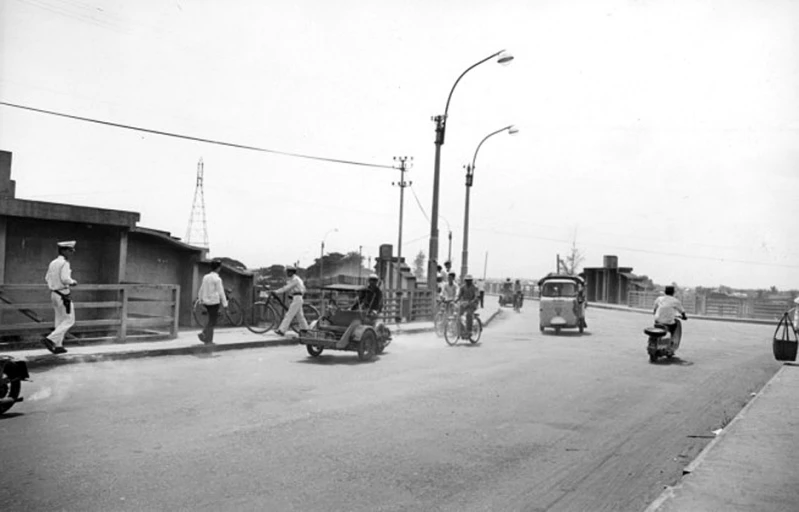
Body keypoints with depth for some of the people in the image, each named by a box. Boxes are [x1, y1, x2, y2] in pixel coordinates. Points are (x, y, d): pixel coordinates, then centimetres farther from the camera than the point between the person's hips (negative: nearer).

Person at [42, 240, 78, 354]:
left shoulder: (53, 263, 11)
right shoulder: (64, 263, -16)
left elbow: (47, 278, 16)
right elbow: (65, 279, -24)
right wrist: (73, 282, -6)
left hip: (54, 294, 9)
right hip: (63, 295, -9)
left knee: (59, 320, 13)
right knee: (69, 320, -2)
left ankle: (58, 346, 13)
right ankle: (50, 339, -11)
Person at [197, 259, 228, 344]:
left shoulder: (205, 277, 6)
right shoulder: (217, 279, -13)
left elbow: (201, 290, 12)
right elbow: (221, 292, -14)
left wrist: (201, 300, 22)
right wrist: (225, 304, -8)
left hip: (206, 302, 7)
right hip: (214, 302, -7)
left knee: (211, 320, 20)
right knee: (212, 322, 2)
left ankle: (204, 333, 5)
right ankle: (208, 340, 3)